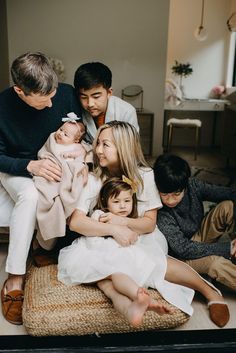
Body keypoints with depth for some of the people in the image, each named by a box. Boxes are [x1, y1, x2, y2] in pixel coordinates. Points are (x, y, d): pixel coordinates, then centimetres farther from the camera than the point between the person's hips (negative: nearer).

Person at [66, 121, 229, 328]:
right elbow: (75, 222, -17)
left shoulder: (143, 175, -4)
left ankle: (210, 292, -17)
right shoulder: (92, 180, -5)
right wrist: (114, 229, -29)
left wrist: (123, 222, -25)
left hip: (141, 240, -1)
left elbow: (150, 223, -6)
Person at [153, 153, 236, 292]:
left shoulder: (193, 185, -17)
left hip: (200, 235, 5)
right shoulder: (160, 214, -30)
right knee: (216, 263, -36)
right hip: (183, 254, -5)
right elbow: (182, 249, -29)